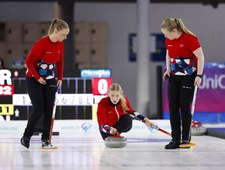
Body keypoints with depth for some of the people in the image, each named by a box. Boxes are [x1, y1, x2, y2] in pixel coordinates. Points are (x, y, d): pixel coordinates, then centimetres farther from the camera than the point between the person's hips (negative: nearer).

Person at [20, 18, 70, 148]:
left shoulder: (60, 45, -2)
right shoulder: (41, 44, -24)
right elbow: (29, 62, -19)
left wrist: (60, 78, 7)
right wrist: (38, 77, -15)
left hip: (50, 80, 6)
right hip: (34, 79, -6)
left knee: (49, 110, 0)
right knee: (39, 109, -11)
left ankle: (46, 139, 6)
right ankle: (26, 137, 5)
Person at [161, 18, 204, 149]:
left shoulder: (190, 38, -18)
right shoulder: (168, 40, 2)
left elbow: (200, 57, -15)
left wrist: (199, 75, -17)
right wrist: (168, 69, 6)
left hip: (189, 77, -6)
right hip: (174, 76, 6)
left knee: (185, 107, -5)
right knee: (173, 107, 1)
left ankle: (186, 139, 5)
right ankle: (175, 139, 5)